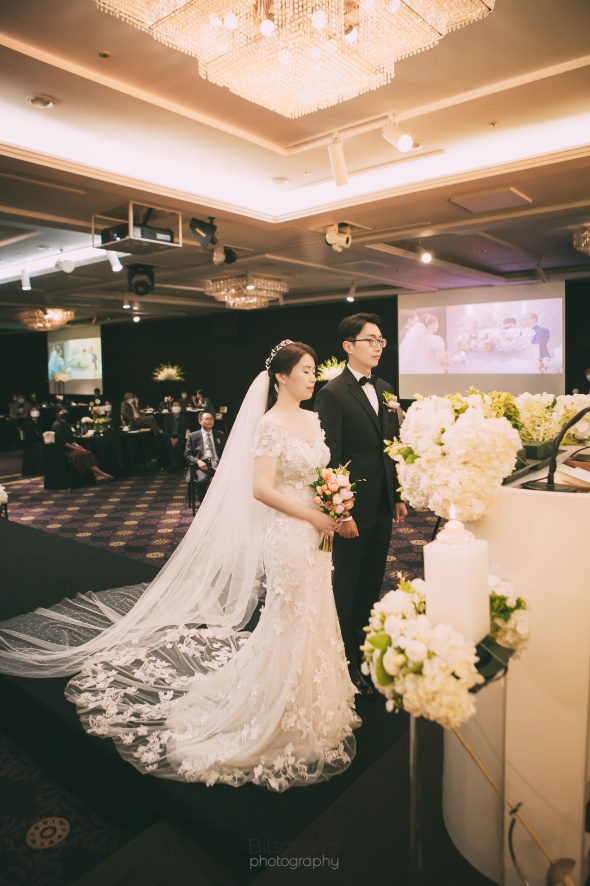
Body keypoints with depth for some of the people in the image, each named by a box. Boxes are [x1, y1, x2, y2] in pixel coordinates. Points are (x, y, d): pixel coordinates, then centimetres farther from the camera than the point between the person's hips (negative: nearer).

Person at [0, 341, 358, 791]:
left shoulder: (313, 419, 9)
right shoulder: (270, 424, -16)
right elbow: (261, 489, -22)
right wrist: (312, 516, -19)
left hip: (314, 532, 8)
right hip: (286, 533, -8)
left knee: (312, 616, 17)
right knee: (290, 622, 5)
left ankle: (310, 699, 38)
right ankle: (280, 716, 26)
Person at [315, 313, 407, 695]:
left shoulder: (385, 389, 10)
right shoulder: (333, 394, -13)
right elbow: (330, 457, -16)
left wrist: (398, 496, 11)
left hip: (383, 506, 7)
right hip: (354, 507, -7)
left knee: (372, 584, 19)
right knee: (347, 588, 9)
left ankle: (365, 647, 37)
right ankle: (348, 662, 25)